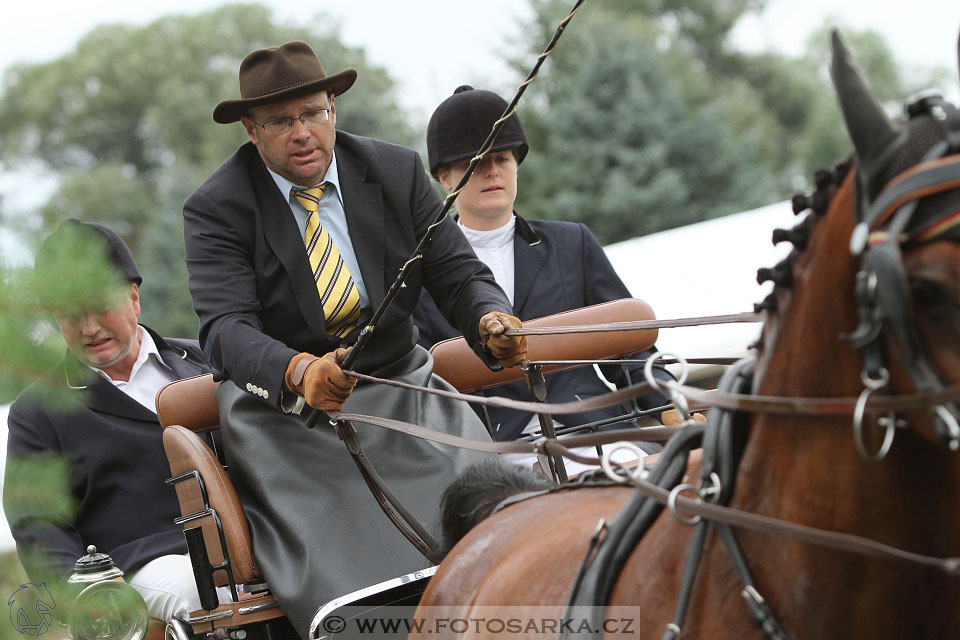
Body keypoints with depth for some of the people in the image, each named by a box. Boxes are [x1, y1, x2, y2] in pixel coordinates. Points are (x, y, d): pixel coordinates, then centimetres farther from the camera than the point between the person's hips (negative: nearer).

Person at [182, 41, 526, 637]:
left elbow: (458, 273, 1)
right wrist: (299, 372, -40)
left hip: (397, 381, 3)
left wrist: (490, 322, -24)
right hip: (284, 407, -3)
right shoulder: (216, 208, -7)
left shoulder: (398, 171, 3)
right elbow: (225, 326, -19)